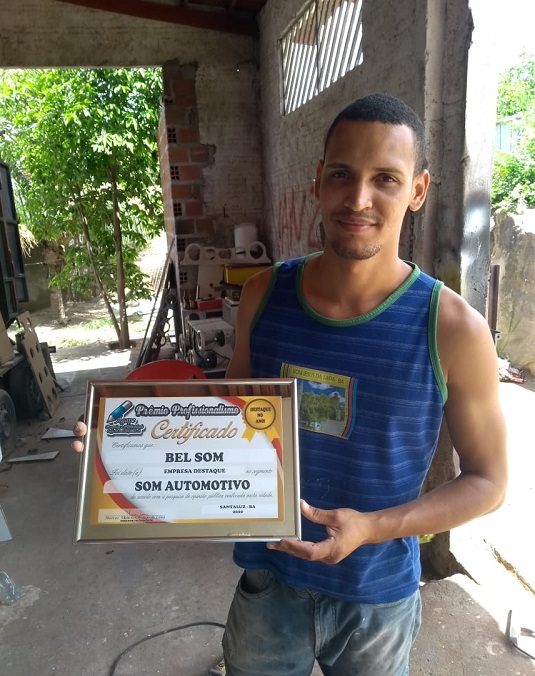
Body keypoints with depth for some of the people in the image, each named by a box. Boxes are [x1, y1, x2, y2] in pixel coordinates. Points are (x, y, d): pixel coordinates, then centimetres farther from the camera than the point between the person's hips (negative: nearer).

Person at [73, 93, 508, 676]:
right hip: (267, 579, 2)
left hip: (377, 599, -1)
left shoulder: (452, 329, -20)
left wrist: (372, 527, -22)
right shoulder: (264, 295, -11)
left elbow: (487, 480, -9)